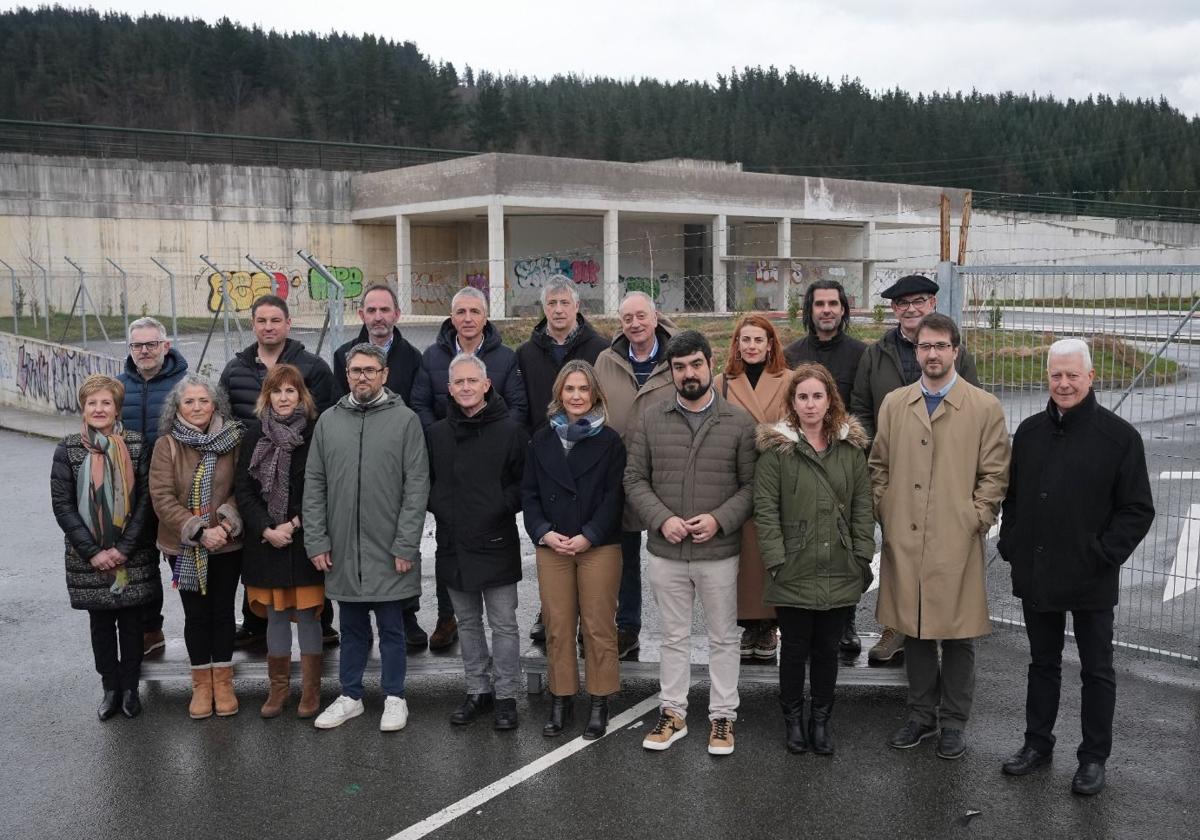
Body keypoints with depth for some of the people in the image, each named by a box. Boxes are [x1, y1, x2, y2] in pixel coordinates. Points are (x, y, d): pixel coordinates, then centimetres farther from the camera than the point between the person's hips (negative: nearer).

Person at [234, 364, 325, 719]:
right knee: (275, 615, 10)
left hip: (304, 540, -2)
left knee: (307, 614, 2)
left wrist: (293, 525, -12)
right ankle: (278, 687, 22)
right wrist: (267, 529, -8)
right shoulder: (255, 434, 4)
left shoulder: (316, 434, -6)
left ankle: (310, 689, 14)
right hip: (265, 540, 3)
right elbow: (243, 489, 3)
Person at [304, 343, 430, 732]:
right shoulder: (328, 421, 6)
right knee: (351, 628, 16)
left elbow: (417, 486, -8)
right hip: (342, 549, 3)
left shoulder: (405, 419, -4)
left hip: (389, 549, -3)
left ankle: (394, 697, 22)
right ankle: (350, 696, 28)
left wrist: (406, 545, -12)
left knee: (391, 627, 9)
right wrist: (316, 540, -1)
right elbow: (314, 484, 6)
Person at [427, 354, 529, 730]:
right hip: (453, 544, 4)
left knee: (503, 625, 4)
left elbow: (526, 483, -5)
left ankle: (505, 695, 15)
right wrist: (438, 506, -2)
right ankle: (478, 690, 27)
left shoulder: (510, 430, -6)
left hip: (496, 543, -4)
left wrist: (501, 506, -15)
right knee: (468, 623, 15)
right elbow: (425, 482, 15)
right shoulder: (436, 433, 7)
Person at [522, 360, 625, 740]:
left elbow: (614, 495, -4)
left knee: (598, 626, 1)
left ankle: (600, 703, 13)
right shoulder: (542, 439, 9)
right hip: (551, 547, 3)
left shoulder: (609, 440, 1)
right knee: (558, 626, 6)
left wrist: (589, 536, -13)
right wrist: (544, 532, -7)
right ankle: (561, 701, 17)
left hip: (599, 547, -2)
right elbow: (529, 492, 8)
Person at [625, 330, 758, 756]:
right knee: (674, 637, 14)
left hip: (719, 552, -1)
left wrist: (719, 519, -16)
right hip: (665, 551, 2)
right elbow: (635, 480, 3)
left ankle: (723, 716, 23)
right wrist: (662, 518, -12)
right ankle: (672, 713, 27)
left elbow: (751, 485, -2)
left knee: (723, 637, 10)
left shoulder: (739, 422, -2)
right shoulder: (650, 421, 3)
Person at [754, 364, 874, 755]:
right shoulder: (775, 447, -5)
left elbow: (863, 507, 6)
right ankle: (793, 717, 28)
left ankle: (821, 717, 29)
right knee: (795, 648, 10)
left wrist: (863, 558, 1)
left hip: (841, 572, 3)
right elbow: (765, 509, -7)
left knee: (827, 648, 13)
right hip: (794, 572, -2)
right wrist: (776, 561, -12)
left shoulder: (851, 447, 5)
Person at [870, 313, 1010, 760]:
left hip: (956, 541, -3)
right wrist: (884, 514, 4)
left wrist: (976, 520, -6)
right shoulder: (894, 404, 7)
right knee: (913, 630, 12)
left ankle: (953, 722, 22)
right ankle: (921, 715, 27)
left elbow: (994, 474, 0)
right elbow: (879, 465, 13)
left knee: (956, 635, 6)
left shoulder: (984, 407, -1)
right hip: (903, 539, 3)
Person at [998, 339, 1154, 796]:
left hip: (1091, 580, -4)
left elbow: (1138, 510, -7)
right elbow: (1012, 496, 14)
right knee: (1043, 663, 17)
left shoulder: (1120, 436, -8)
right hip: (1035, 574, 4)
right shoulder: (1030, 431, 5)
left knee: (1097, 670, 10)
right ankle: (1037, 743, 31)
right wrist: (1011, 545, 5)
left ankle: (1094, 757, 23)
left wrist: (1104, 555, -14)